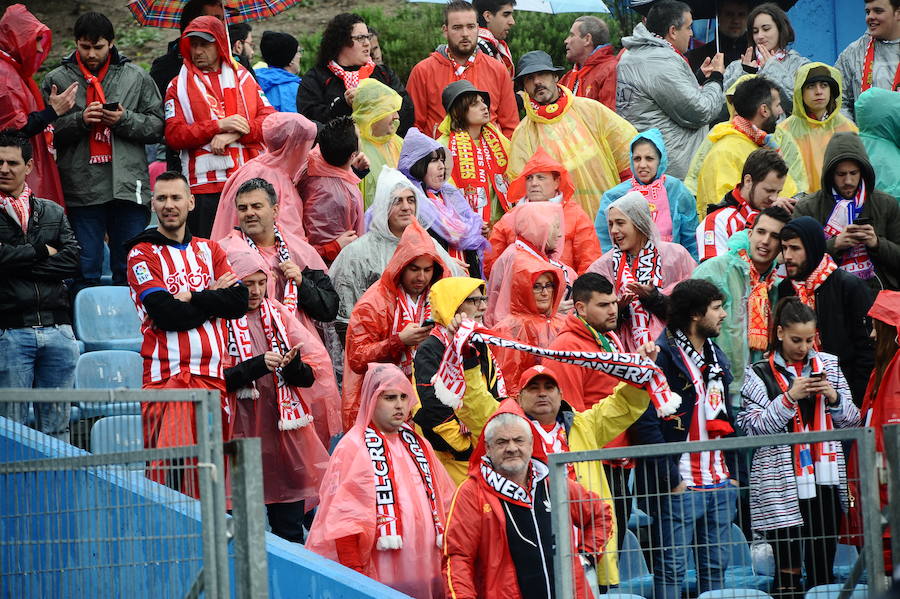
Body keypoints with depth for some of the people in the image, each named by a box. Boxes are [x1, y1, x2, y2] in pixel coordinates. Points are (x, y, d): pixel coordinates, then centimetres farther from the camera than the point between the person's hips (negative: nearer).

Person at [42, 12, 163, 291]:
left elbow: (158, 125, 7)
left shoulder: (136, 77, 8)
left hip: (128, 187, 1)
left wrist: (125, 120, -10)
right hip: (82, 191, -1)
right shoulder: (57, 80, 6)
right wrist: (80, 120, -12)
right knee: (85, 271, 3)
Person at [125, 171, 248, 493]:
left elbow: (239, 301, 3)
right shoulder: (142, 254, 3)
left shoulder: (209, 250, 18)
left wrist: (191, 298, -6)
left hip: (213, 375, 5)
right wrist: (213, 297, -1)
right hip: (167, 376, -5)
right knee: (169, 468, -17)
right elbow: (168, 315, -11)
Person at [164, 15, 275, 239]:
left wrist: (235, 134, -11)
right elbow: (174, 136, -3)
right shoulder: (179, 86, 9)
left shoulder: (243, 78, 16)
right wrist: (219, 125, -13)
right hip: (204, 185, -2)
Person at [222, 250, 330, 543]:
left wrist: (292, 366, -13)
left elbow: (311, 374, 8)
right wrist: (258, 365, -21)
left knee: (290, 526, 7)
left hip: (285, 430, 4)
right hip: (243, 431, -4)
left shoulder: (278, 313, 11)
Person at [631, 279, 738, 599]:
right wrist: (670, 479, -17)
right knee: (671, 570, -3)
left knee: (716, 568, 10)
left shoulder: (716, 356, 16)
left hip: (720, 487, 8)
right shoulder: (662, 357, -12)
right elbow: (646, 424, -17)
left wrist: (734, 472, 14)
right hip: (678, 488, -8)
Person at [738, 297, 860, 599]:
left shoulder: (828, 365, 12)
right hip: (782, 484, -4)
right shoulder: (760, 373, 1)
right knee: (788, 569, -5)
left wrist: (834, 397, -6)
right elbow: (753, 427, -9)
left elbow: (852, 420, 13)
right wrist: (790, 397, -16)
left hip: (824, 480, 4)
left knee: (823, 568, 7)